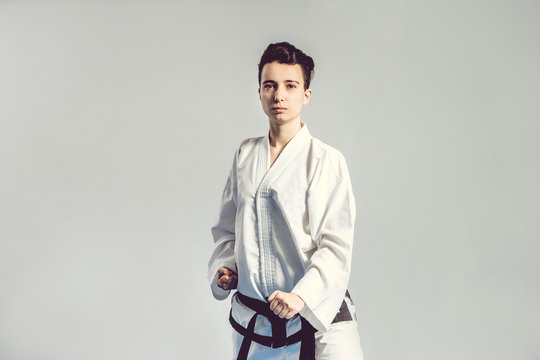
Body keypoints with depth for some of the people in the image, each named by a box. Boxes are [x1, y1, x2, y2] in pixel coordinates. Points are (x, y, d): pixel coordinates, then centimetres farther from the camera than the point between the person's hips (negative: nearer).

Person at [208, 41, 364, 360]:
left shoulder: (326, 160, -8)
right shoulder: (245, 154, 6)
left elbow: (335, 246, -11)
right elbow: (227, 227, 15)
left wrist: (301, 296, -21)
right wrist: (224, 268, 1)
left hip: (316, 315, -3)